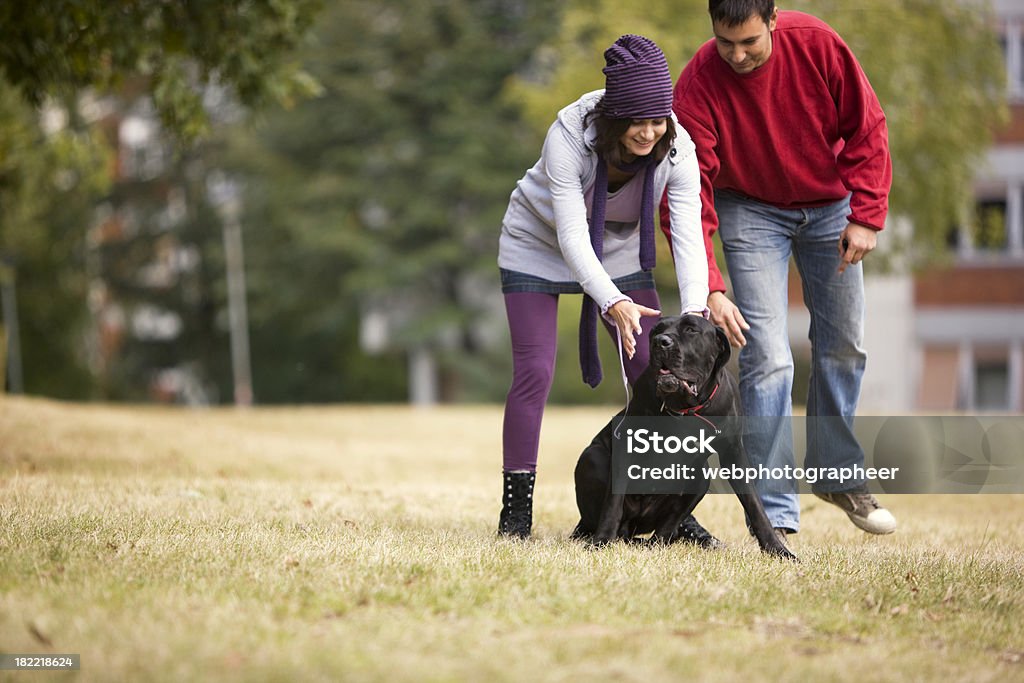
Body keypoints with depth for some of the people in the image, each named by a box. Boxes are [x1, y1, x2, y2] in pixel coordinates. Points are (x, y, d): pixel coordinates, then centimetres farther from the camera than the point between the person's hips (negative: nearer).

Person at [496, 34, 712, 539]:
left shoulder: (676, 148, -24)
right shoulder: (570, 135, -34)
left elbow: (689, 235, -30)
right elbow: (572, 237, -37)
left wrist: (695, 312, -45)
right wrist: (613, 302, -51)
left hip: (619, 252, 3)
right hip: (538, 248, -3)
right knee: (534, 373, -14)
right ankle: (515, 512, -5)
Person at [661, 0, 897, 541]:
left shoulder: (817, 45, -22)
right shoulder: (697, 84, -26)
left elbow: (866, 127, -9)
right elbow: (688, 196, -27)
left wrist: (867, 214, -15)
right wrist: (708, 291, -35)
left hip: (828, 202, 3)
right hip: (751, 209, -3)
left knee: (843, 344, 10)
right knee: (767, 356, -13)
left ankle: (838, 475, 31)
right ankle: (776, 515, -11)